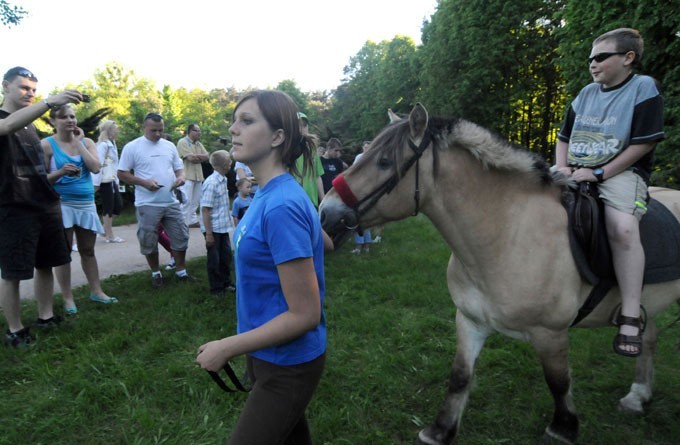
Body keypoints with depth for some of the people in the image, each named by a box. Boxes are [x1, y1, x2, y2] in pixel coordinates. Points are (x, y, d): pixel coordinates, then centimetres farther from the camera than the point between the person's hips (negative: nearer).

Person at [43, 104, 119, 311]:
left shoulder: (87, 142, 7)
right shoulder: (46, 144, -3)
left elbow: (96, 168, -10)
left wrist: (77, 141, -7)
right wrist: (60, 172, -23)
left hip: (86, 203, 3)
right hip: (61, 204, -3)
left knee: (88, 250, 12)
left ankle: (96, 291, 22)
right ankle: (67, 298, 12)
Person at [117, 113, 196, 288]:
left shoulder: (169, 146, 9)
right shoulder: (132, 147, -4)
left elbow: (179, 167, 16)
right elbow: (122, 174, -4)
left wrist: (181, 177, -8)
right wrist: (144, 182, -18)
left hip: (171, 202, 4)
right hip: (147, 205, -4)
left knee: (181, 236, 7)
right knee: (149, 241, 6)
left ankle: (181, 271, 23)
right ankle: (156, 273, 24)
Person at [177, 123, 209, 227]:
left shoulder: (199, 144, 17)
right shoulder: (183, 142, -7)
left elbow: (206, 156, 6)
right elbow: (190, 158, -17)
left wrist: (195, 156, -10)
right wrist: (200, 157, 0)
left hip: (198, 175, 8)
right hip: (187, 176, -8)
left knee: (195, 200, 11)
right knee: (186, 200, -9)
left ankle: (192, 221, 18)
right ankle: (183, 222, -5)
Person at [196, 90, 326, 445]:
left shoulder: (282, 206, -27)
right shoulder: (267, 194, 0)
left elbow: (305, 315, -26)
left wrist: (226, 348, -17)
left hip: (287, 366, -8)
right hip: (266, 354, 9)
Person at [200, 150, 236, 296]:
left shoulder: (223, 180, 5)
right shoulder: (211, 183, -21)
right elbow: (205, 210, -21)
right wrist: (208, 233, -21)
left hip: (223, 227, 8)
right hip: (213, 229, -8)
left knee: (226, 255, 17)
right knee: (214, 259, 6)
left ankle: (226, 283, 34)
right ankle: (216, 288, 21)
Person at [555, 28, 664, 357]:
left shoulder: (644, 88, 0)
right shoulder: (586, 94, 16)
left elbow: (643, 144, -9)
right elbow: (564, 137, 20)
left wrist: (599, 173, -15)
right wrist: (562, 167, 0)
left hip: (621, 173, -6)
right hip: (576, 173, 6)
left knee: (623, 226, -33)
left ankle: (630, 318, -24)